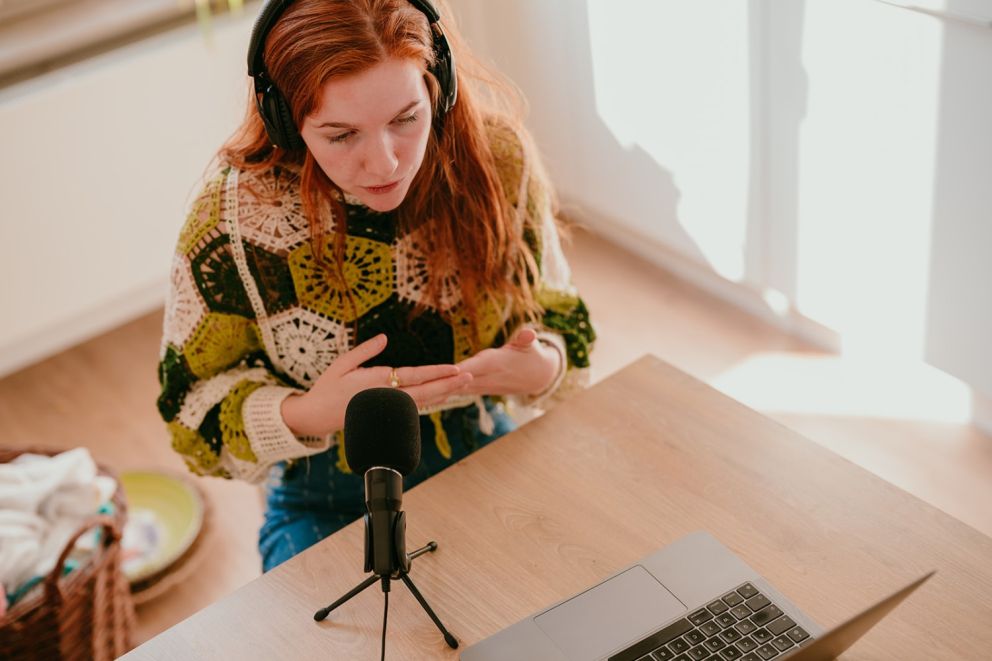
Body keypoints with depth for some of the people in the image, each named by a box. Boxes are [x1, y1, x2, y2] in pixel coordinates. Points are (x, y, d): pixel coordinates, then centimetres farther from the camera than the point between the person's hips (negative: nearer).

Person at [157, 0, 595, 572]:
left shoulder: (498, 160, -13)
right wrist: (308, 415, -28)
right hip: (330, 502, -1)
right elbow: (193, 409, -8)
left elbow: (558, 317, 2)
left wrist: (542, 369, -23)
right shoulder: (234, 214, -18)